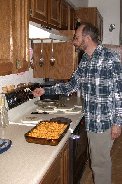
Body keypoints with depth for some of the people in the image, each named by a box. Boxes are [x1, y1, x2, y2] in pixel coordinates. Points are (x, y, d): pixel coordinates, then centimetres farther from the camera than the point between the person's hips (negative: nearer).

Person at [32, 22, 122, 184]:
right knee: (97, 158, 21)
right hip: (90, 120, 7)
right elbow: (72, 85, 15)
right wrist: (46, 90, 12)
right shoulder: (84, 60, 9)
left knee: (99, 161, 5)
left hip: (104, 122, -7)